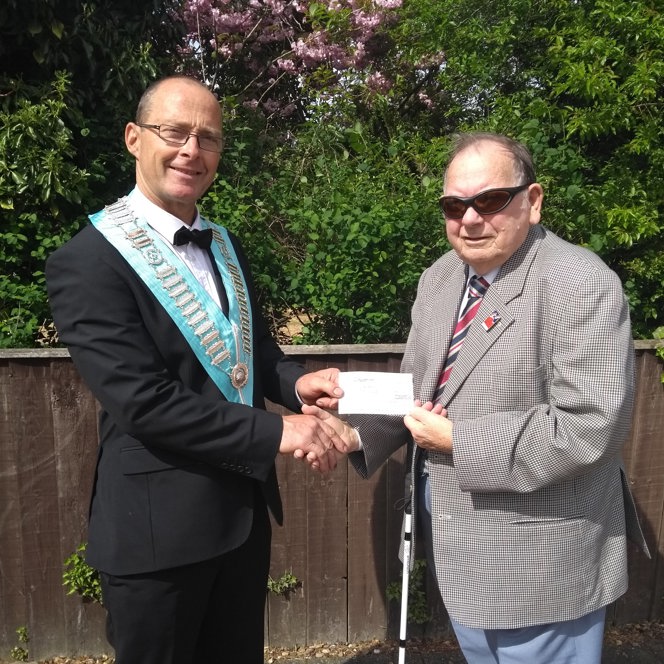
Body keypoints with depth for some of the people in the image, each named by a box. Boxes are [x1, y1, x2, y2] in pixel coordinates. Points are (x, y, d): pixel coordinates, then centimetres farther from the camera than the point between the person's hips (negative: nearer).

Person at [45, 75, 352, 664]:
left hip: (244, 508, 7)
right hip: (158, 526, -6)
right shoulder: (88, 262, -17)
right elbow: (143, 403, -23)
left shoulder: (225, 245, 8)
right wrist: (276, 432, -23)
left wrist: (296, 382, -9)